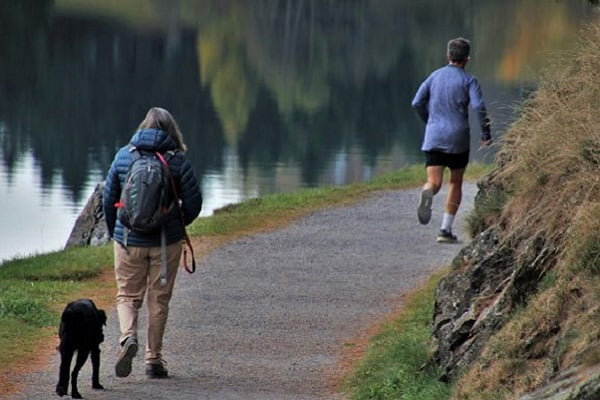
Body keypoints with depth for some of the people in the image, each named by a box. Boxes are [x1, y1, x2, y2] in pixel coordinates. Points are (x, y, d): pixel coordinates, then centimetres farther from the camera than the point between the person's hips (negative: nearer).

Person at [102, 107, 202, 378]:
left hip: (129, 241, 1)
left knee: (127, 295, 12)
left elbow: (108, 198, 2)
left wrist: (115, 232, 16)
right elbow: (193, 202, -6)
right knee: (159, 300, 11)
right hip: (166, 242, -1)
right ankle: (154, 361, 13)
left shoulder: (124, 156, -2)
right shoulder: (177, 160, -8)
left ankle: (128, 337, -16)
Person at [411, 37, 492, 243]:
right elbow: (479, 107, -15)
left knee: (434, 182, -2)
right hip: (457, 138, -2)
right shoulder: (469, 81, -2)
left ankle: (427, 194, -40)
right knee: (455, 183, 14)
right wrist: (486, 134, -6)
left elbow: (417, 103, 6)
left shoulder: (435, 76, 9)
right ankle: (446, 230, 10)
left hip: (433, 137, 2)